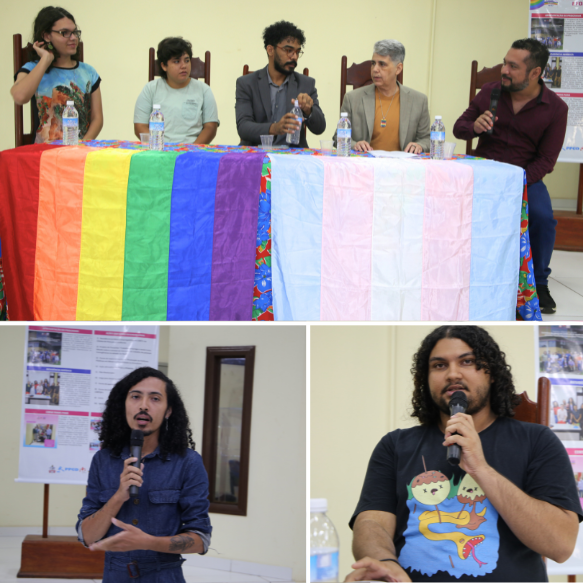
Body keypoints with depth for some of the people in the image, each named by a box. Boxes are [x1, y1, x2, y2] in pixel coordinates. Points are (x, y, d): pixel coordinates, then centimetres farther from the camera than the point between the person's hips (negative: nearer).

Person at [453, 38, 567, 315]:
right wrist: (475, 127, -13)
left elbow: (546, 160, -5)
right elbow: (459, 127, 12)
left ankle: (538, 282, -4)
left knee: (543, 218, -30)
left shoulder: (555, 108, -4)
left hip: (526, 176, -1)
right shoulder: (490, 92, 3)